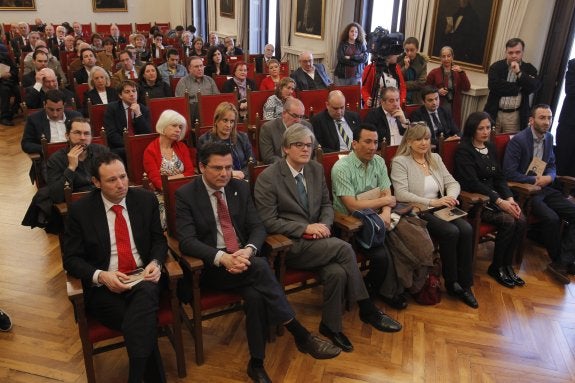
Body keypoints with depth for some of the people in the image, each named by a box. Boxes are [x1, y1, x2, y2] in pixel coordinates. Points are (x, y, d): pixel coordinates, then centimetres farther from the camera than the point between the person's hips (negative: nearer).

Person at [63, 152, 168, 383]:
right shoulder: (80, 210, -2)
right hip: (103, 287, -1)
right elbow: (71, 259, 0)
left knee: (145, 294, -35)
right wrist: (101, 276, -19)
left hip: (143, 279, 2)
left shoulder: (146, 200, 4)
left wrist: (155, 263, -10)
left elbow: (159, 240, 12)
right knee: (144, 325, -29)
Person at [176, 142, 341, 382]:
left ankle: (256, 364, -10)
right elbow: (187, 241, -14)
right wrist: (222, 257, -31)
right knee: (261, 267, -31)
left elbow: (257, 227, 4)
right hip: (211, 266, -4)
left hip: (243, 258, 4)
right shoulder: (185, 195, -5)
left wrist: (248, 250, -19)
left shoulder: (240, 188, 8)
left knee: (255, 296, -29)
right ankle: (302, 336, -20)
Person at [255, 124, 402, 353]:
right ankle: (367, 309, -8)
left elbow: (326, 204, 17)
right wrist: (306, 228, -18)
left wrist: (324, 225, -5)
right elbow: (268, 221, -11)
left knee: (337, 272, -26)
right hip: (288, 245, -5)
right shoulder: (268, 178, -9)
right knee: (343, 248, -25)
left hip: (316, 240, 5)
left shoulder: (316, 169, 9)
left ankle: (331, 326, -3)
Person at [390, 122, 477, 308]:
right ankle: (451, 282, -5)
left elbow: (452, 182, 13)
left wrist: (450, 197, -11)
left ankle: (465, 284, -9)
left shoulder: (435, 158, 16)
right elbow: (401, 194, -15)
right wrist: (433, 202, -21)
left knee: (466, 229, -21)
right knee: (451, 232, -27)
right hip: (417, 213, -6)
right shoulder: (400, 162, -4)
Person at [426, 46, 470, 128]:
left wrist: (461, 72, -13)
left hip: (453, 110, 2)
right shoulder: (434, 72, 3)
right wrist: (437, 91, -11)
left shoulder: (458, 73, 8)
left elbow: (467, 88, -4)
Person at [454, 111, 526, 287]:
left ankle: (507, 265, 0)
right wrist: (500, 202, -21)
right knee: (508, 221, -24)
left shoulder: (490, 147, 14)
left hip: (493, 195, 7)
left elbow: (499, 177, 12)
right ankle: (496, 267, -4)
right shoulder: (463, 150, -9)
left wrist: (509, 198, -5)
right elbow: (473, 182, -18)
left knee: (521, 220, -16)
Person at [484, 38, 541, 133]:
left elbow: (535, 86, -7)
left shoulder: (529, 69, 8)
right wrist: (518, 88, -10)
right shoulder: (496, 67, 3)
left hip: (514, 116, 1)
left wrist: (519, 73, -14)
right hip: (495, 113, -1)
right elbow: (493, 86, -14)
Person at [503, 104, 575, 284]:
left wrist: (549, 177, -3)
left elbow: (552, 166, 19)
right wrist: (535, 179, -14)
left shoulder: (549, 138, 10)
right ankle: (559, 260, -1)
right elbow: (509, 173, -17)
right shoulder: (518, 140, -13)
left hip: (544, 188, 7)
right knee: (551, 218, -27)